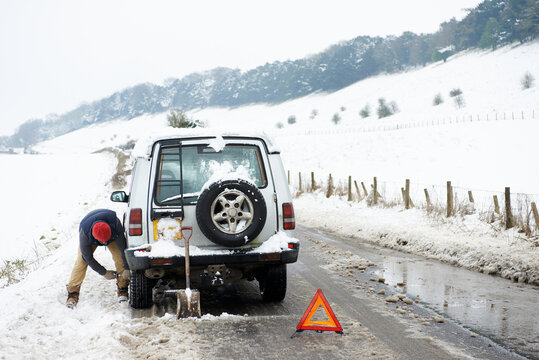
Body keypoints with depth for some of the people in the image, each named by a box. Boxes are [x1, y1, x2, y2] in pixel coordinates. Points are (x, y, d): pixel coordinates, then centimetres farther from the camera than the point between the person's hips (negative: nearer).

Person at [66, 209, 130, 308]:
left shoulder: (115, 223, -44)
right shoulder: (84, 233, -42)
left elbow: (123, 247, -32)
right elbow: (88, 258, -27)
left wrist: (127, 269, -29)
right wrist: (104, 273, -21)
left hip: (113, 235, 1)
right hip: (90, 238, -1)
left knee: (120, 258, -17)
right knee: (81, 261, -16)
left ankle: (122, 289, -4)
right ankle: (72, 293, -6)